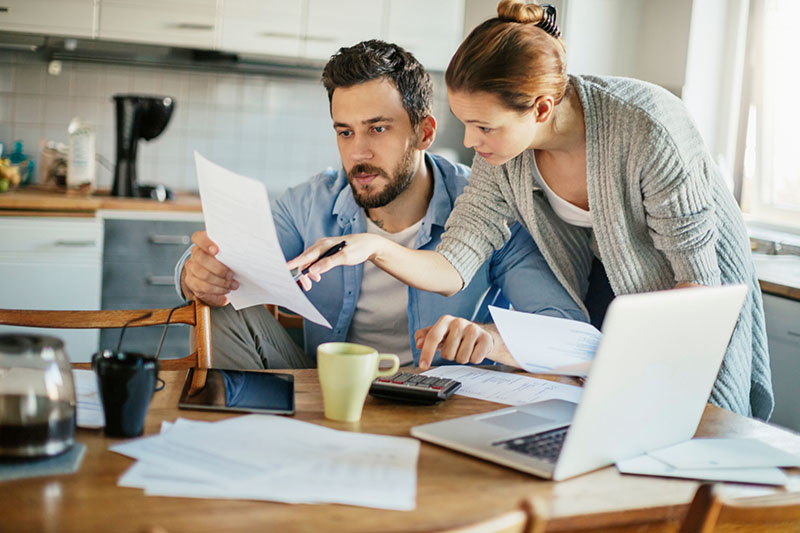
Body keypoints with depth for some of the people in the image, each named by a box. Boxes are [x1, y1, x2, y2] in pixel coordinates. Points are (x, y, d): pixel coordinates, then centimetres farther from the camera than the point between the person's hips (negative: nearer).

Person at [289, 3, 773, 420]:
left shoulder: (647, 126, -34)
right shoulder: (503, 154, -19)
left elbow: (699, 283, -27)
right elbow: (453, 270, -19)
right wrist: (375, 248, -37)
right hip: (607, 290, 4)